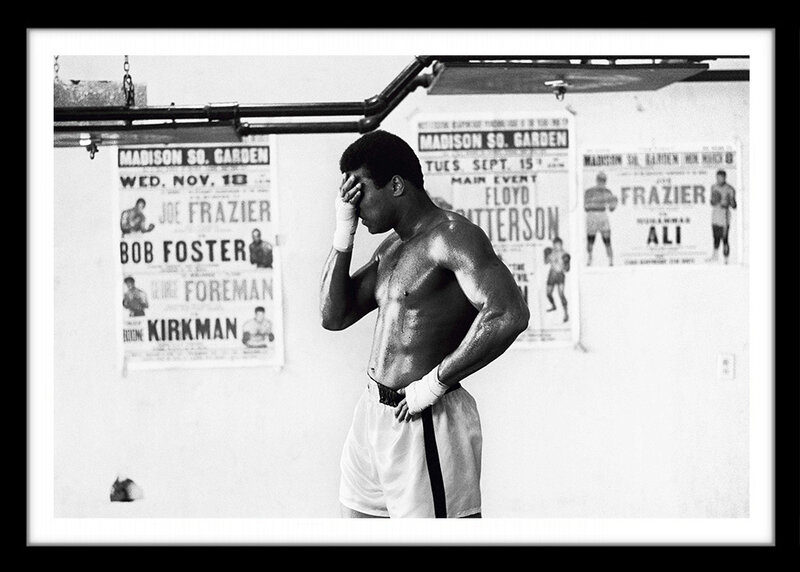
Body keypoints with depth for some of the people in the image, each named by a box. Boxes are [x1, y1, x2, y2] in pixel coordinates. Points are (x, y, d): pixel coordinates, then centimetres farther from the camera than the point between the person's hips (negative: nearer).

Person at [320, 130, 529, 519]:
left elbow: (508, 315, -28)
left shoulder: (451, 235, -14)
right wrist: (343, 233, 5)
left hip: (424, 424, -9)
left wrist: (434, 383, -21)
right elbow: (334, 317, 15)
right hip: (372, 414, 9)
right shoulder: (391, 247, 16)